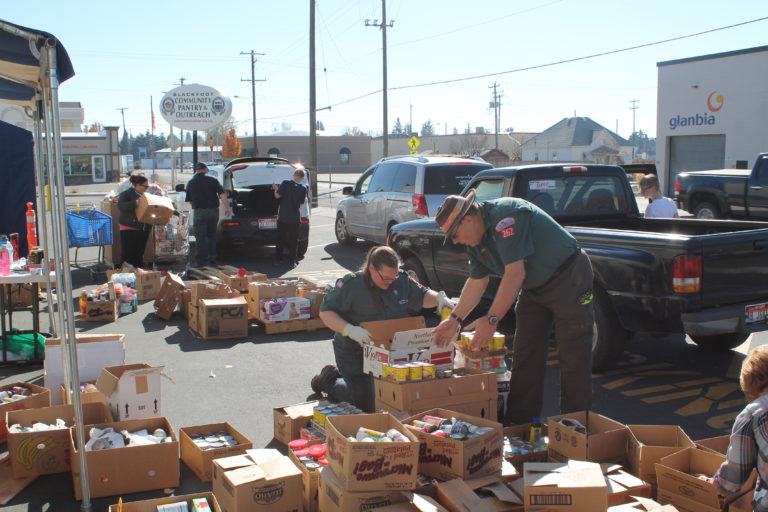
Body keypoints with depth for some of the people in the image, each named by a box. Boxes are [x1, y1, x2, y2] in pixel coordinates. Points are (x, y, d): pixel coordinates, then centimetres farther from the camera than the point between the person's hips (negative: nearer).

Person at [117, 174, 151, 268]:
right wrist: (135, 203, -31)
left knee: (140, 254, 11)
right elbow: (120, 205, -21)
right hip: (129, 229, -6)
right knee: (128, 255, -5)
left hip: (144, 229, 6)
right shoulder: (126, 193, -6)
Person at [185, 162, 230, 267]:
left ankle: (203, 262, -2)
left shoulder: (190, 183, 2)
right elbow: (222, 194, -10)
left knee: (201, 238, 1)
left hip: (199, 212, -1)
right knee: (212, 235, 19)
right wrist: (228, 207, -11)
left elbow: (189, 200, 9)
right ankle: (212, 258, 21)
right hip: (213, 211, 1)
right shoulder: (212, 180, -1)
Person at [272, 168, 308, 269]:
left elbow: (277, 195, -10)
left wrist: (275, 188, 8)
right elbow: (301, 203, 5)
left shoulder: (286, 183, -7)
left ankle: (278, 259, 15)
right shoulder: (303, 189, -3)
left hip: (282, 217, 0)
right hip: (294, 218, 0)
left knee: (280, 239, 11)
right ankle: (292, 261, 7)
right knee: (293, 240, 7)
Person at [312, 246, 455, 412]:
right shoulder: (351, 284, -19)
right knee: (366, 403, -6)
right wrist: (349, 330, -34)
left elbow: (422, 297, 10)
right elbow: (325, 312, -19)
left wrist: (438, 298, -13)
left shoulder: (401, 280, -2)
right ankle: (330, 380, 23)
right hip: (355, 353, -6)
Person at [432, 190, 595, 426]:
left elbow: (515, 274, -31)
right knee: (524, 357, 9)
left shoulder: (505, 217, -28)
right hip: (535, 289, 9)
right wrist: (455, 319, 2)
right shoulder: (476, 240, 1)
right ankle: (520, 425, 17)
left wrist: (492, 320, -29)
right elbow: (477, 282, 9)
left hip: (569, 280, -9)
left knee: (574, 359, -6)